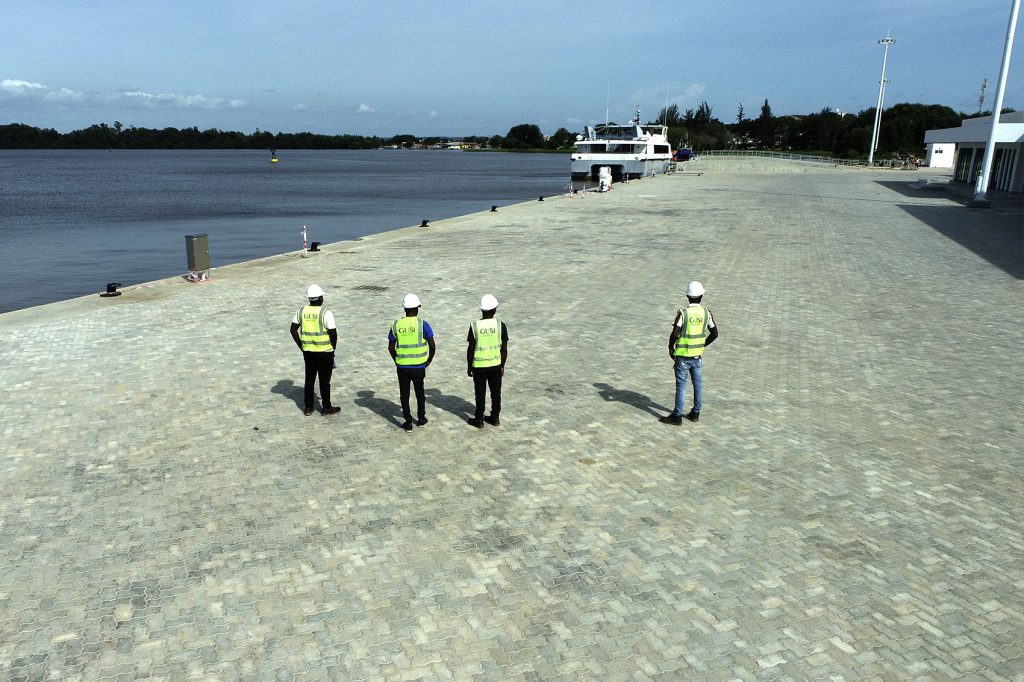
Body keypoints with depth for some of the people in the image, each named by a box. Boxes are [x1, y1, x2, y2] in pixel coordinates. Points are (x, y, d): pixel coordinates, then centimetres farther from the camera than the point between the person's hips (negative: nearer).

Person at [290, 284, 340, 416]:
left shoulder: (302, 311, 1)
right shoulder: (326, 313, -15)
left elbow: (293, 330, 4)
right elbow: (333, 333, -16)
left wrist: (301, 346, 10)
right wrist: (333, 348, 0)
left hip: (308, 351, 5)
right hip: (325, 351, -4)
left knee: (309, 379, 15)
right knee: (324, 380, 6)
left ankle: (308, 408, 21)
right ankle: (327, 407, 17)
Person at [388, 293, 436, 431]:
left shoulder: (396, 325, -2)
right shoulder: (422, 324, -10)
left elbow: (391, 347, 2)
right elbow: (432, 345, -11)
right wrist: (429, 360, 4)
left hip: (402, 366, 1)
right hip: (419, 366, -1)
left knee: (404, 394, 12)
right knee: (419, 392, 18)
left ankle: (408, 423, 16)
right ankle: (421, 419, 29)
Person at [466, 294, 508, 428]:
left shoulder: (475, 326, -13)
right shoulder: (500, 325, -9)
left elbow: (470, 349, -8)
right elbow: (504, 349, -4)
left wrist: (469, 366, 4)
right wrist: (502, 365, 8)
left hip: (479, 366, -1)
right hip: (495, 365, 1)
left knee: (480, 393, 10)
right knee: (496, 392, 15)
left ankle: (479, 420, 18)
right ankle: (495, 418, 25)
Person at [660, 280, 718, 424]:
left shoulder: (683, 313, -16)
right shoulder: (706, 313, -3)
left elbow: (674, 334, -19)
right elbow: (714, 334, 4)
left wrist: (670, 348, -3)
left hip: (682, 356, -4)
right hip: (698, 355, 4)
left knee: (681, 385, 2)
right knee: (698, 384, 15)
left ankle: (677, 416, 10)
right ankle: (695, 413, 25)